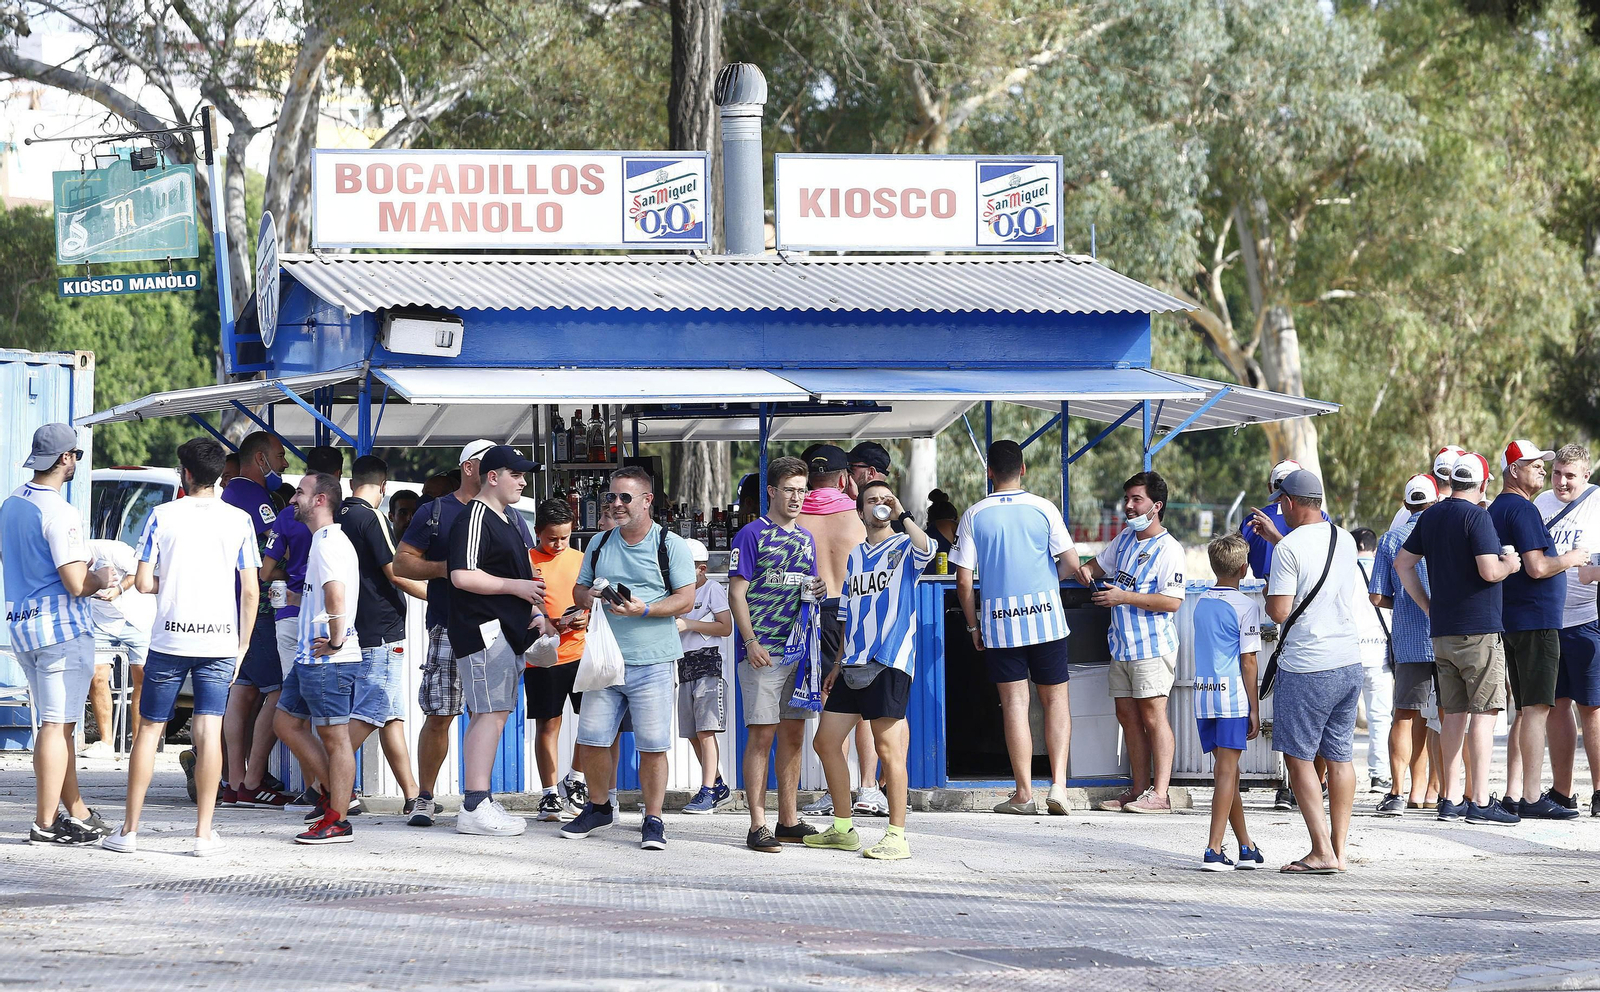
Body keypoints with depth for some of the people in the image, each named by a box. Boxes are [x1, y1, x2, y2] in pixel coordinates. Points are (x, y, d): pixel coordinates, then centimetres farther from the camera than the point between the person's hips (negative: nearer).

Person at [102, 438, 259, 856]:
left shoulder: (163, 516, -1)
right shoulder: (239, 520, 2)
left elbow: (143, 582, -3)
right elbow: (250, 591, 2)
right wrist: (243, 645, 11)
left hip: (169, 640, -1)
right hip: (219, 641, 1)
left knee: (150, 728, 7)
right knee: (209, 732, 0)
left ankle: (130, 829, 8)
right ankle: (204, 833, -2)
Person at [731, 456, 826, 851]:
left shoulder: (805, 539, 17)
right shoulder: (752, 535, -4)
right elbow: (737, 594, -8)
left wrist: (815, 589, 2)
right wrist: (751, 642, -17)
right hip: (762, 651, -7)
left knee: (793, 733, 8)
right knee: (762, 734, -8)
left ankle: (789, 821, 15)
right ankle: (758, 826, -8)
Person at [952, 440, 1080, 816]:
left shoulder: (974, 515, -1)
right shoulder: (1043, 508, -3)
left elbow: (964, 580, -3)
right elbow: (1071, 564, -4)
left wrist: (973, 626, 8)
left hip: (998, 619, 0)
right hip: (1045, 614, 0)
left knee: (1014, 703, 3)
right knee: (1055, 699, 9)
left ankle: (1024, 793, 3)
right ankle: (1058, 784, -3)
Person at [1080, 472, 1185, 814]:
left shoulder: (1169, 549, -12)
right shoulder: (1126, 538, 13)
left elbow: (1172, 601, -20)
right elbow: (1102, 562, 32)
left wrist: (1124, 597, -22)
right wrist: (1088, 570, 7)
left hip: (1152, 646, -8)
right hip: (1122, 644, 8)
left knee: (1152, 715, -9)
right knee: (1127, 715, 9)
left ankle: (1159, 794, -10)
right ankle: (1139, 789, 14)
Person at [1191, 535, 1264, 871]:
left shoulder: (1202, 604, 12)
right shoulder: (1245, 606, -7)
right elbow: (1248, 662, -9)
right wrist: (1254, 710, -4)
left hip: (1203, 693, 6)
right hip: (1233, 695, -6)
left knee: (1225, 771, 12)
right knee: (1227, 771, -6)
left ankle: (1246, 847, 21)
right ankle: (1214, 850, -13)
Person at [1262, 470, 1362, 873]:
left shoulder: (1288, 548, -13)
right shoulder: (1346, 541, 10)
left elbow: (1279, 611, -16)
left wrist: (1268, 594, 6)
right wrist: (1276, 537, 39)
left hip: (1306, 668, -7)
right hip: (1349, 661, 7)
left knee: (1298, 757, 1)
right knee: (1339, 757, 10)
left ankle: (1322, 851, -6)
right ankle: (1338, 851, 11)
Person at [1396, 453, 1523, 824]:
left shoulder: (1430, 516, 11)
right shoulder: (1476, 516, -13)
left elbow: (1402, 563, 17)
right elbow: (1489, 571, -22)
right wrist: (1510, 564, -1)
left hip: (1442, 632, 7)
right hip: (1479, 629, -7)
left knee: (1453, 713, 11)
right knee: (1483, 713, -6)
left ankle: (1450, 798, 12)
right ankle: (1479, 802, -10)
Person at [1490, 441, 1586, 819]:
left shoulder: (1496, 509, 17)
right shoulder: (1522, 509, -14)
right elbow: (1537, 567, -21)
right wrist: (1570, 559, -5)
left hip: (1511, 620, 10)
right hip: (1536, 621, -10)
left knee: (1526, 710, 13)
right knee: (1536, 709, -10)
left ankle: (1514, 793, 13)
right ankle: (1532, 798, -12)